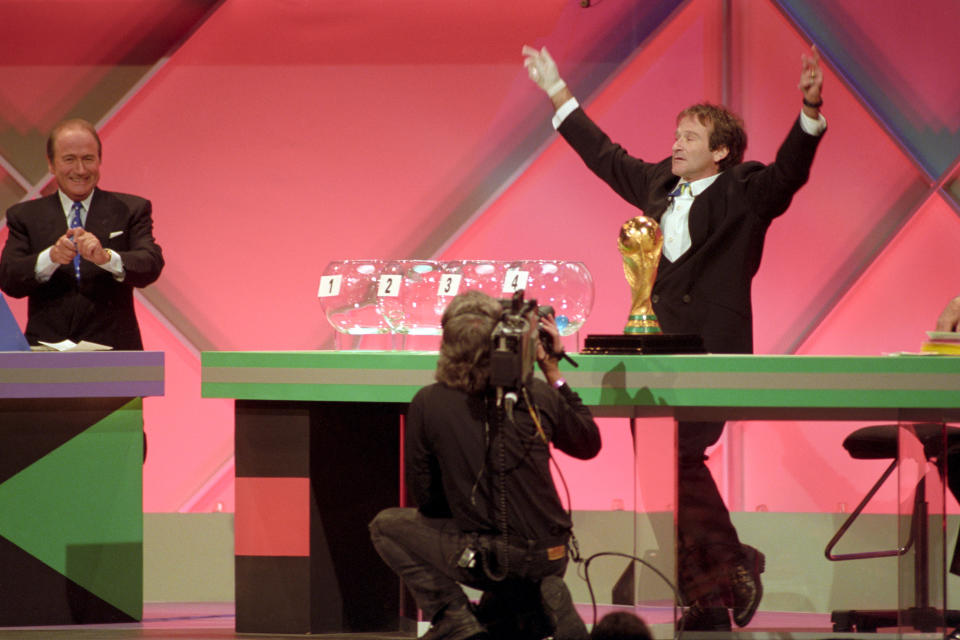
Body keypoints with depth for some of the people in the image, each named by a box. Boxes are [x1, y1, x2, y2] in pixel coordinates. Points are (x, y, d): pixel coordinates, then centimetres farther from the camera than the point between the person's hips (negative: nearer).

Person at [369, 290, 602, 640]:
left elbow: (424, 496, -1)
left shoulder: (428, 404, -12)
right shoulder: (538, 396, -7)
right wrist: (553, 372, 14)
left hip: (485, 560, -3)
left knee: (387, 526, 18)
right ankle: (543, 607, 1)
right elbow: (590, 444, 13)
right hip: (550, 556, 3)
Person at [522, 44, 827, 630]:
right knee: (674, 474, 6)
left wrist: (810, 111, -36)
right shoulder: (660, 185, 15)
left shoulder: (744, 193, -4)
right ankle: (707, 606, 12)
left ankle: (733, 562, -5)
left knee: (675, 458, -21)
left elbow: (790, 169, -19)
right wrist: (558, 93, 30)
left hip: (711, 355, -7)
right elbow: (606, 156, 26)